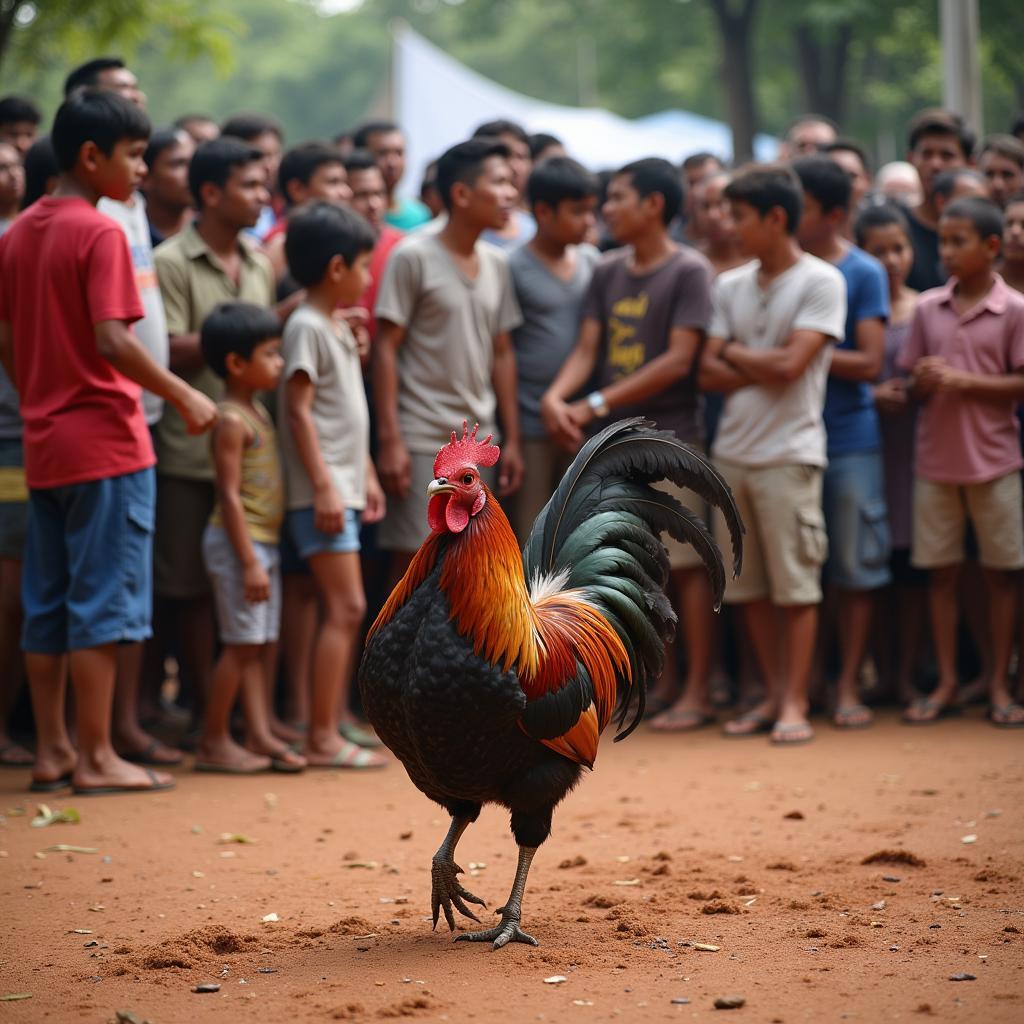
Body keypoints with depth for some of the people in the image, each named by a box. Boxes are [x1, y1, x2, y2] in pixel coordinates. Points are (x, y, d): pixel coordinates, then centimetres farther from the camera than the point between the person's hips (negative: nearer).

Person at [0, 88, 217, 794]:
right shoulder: (101, 235, -12)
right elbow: (113, 341, -21)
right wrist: (185, 397, -14)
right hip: (105, 443, -8)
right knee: (104, 602, -3)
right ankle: (96, 757, 0)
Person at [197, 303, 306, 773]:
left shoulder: (257, 411, 14)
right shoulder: (231, 420, -15)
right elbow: (230, 496, -19)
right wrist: (249, 561, -21)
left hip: (263, 541, 9)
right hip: (238, 541, -9)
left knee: (257, 645, 8)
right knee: (241, 643, -6)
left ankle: (259, 735, 9)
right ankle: (213, 743, 1)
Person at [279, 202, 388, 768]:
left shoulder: (339, 327, 17)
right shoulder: (307, 327, -13)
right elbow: (298, 410, -17)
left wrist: (366, 476, 22)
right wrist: (324, 486, -20)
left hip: (343, 486, 10)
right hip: (321, 491, -10)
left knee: (346, 607, 12)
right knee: (345, 607, -11)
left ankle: (338, 717, 21)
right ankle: (322, 738, -10)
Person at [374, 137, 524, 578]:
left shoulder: (496, 264, 10)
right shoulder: (413, 257, -8)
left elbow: (502, 353, 13)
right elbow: (386, 349, -9)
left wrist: (512, 439, 10)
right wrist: (389, 439, -14)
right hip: (422, 441, -6)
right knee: (415, 564, -4)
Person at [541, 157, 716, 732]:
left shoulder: (689, 271, -6)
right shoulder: (609, 272, 12)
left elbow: (678, 361, -13)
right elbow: (587, 349, 7)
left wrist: (597, 405, -16)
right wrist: (556, 396, -14)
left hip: (669, 436, -6)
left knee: (685, 564, -3)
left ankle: (697, 692, 1)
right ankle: (663, 681, 18)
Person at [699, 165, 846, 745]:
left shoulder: (822, 282, -5)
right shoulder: (731, 286, 12)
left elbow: (790, 364, -15)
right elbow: (709, 372, 6)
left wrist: (734, 354, 0)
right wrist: (765, 369, -8)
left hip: (789, 453, -6)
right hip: (732, 452, 6)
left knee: (796, 584, -3)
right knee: (750, 587, 8)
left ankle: (796, 703, 3)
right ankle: (774, 696, 18)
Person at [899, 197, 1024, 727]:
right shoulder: (927, 308, 6)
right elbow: (914, 382, 9)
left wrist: (963, 381, -17)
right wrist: (923, 382, -13)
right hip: (935, 459, 3)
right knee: (940, 572, 6)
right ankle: (946, 683, 15)